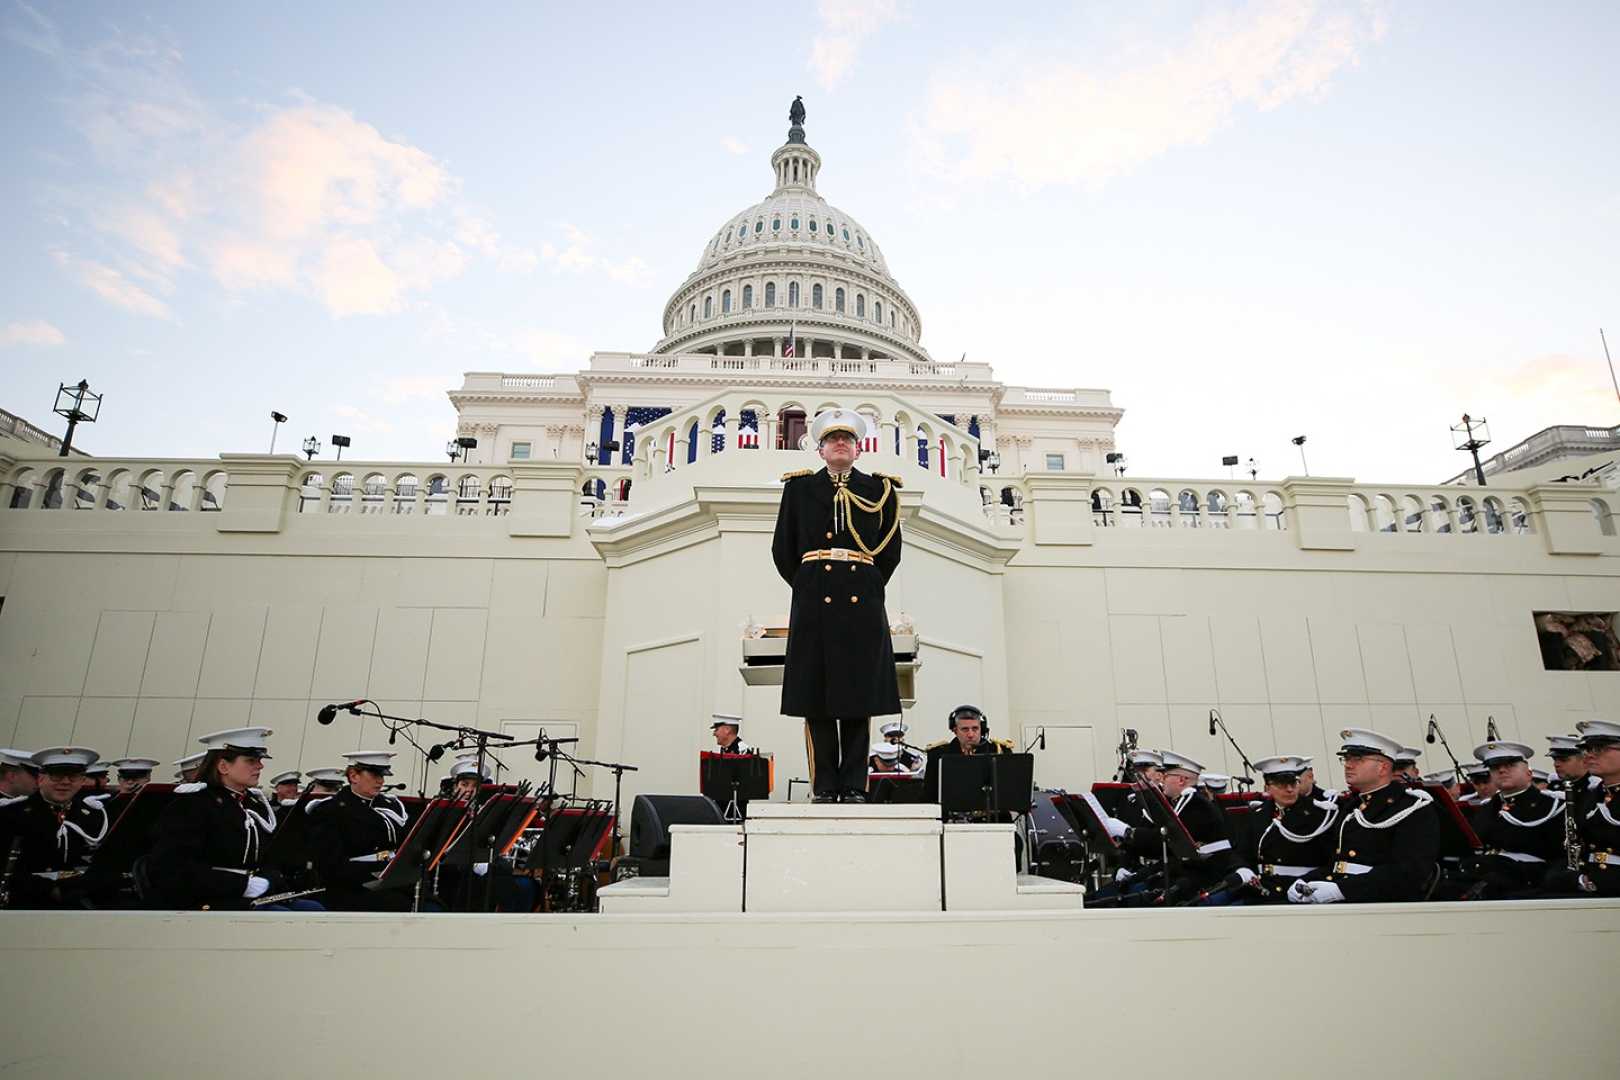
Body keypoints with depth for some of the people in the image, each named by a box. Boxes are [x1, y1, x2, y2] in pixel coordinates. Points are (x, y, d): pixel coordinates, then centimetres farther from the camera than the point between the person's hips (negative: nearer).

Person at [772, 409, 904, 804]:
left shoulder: (880, 489, 12)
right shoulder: (799, 487, 11)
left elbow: (891, 552, 13)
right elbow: (782, 550, 11)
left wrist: (869, 588, 7)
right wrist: (807, 589, 8)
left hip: (862, 604, 0)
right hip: (814, 606, 0)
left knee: (858, 701, 1)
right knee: (816, 700, 1)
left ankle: (854, 787, 9)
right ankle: (825, 787, 9)